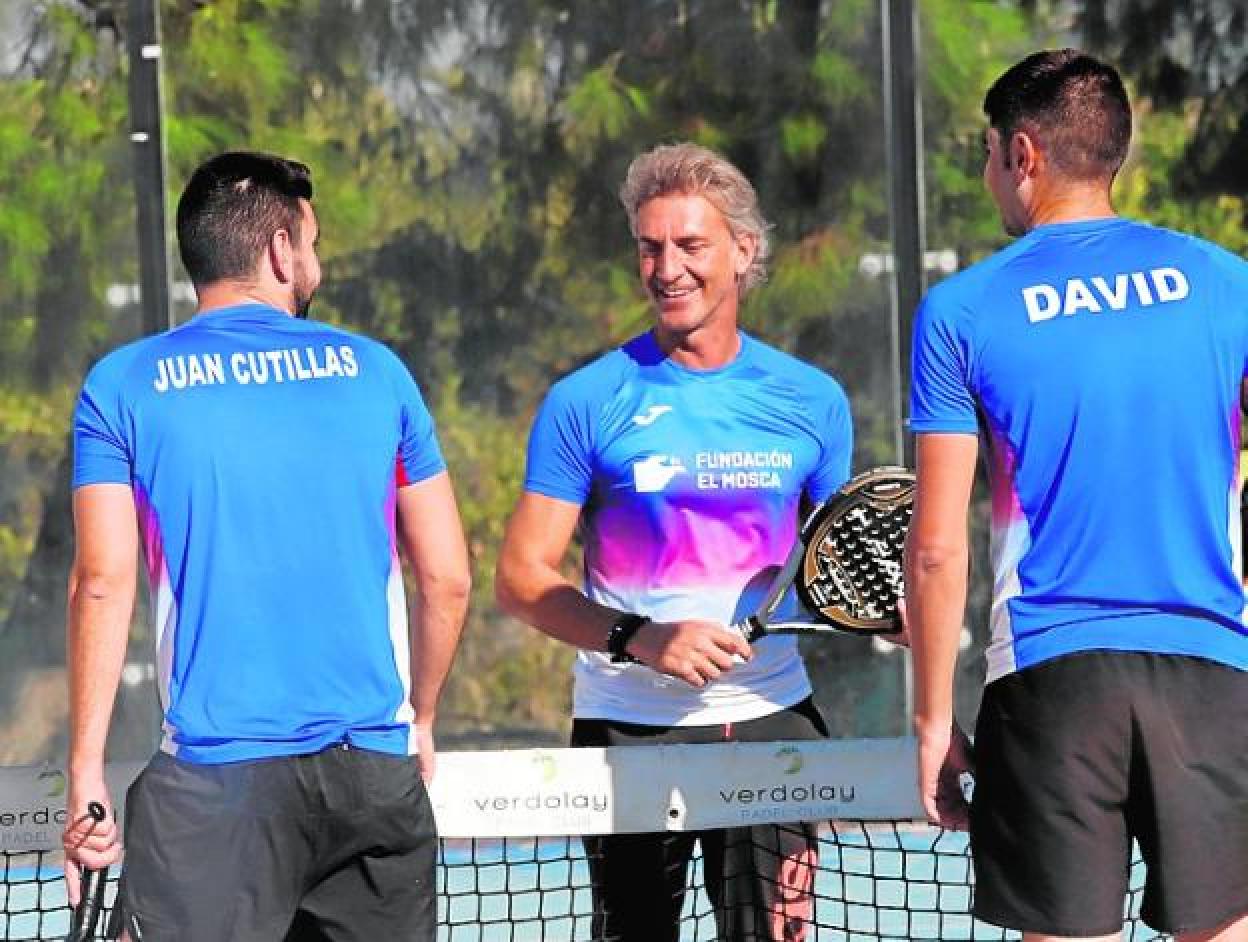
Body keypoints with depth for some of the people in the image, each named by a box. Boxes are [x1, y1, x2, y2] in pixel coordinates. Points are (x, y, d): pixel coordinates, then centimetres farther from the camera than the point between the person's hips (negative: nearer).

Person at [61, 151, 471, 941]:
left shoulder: (122, 387, 3)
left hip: (218, 781, -2)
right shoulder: (375, 371, 8)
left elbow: (103, 586, -4)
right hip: (378, 770, 2)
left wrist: (87, 774, -2)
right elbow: (448, 581, 10)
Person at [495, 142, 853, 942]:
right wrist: (640, 639, -17)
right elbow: (522, 577, -2)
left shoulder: (813, 401, 7)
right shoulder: (587, 402, 0)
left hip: (772, 724, 1)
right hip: (628, 727, -1)